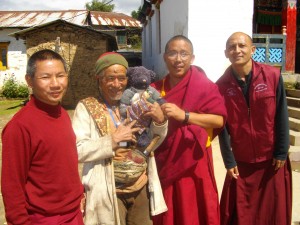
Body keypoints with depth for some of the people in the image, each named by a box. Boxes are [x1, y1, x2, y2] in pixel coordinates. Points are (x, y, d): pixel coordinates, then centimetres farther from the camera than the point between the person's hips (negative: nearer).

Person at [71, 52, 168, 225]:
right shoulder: (87, 107, -9)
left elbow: (152, 144, 8)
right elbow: (77, 150, -17)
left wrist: (160, 121, -10)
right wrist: (112, 140, -23)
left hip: (142, 188, 5)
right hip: (109, 192, -4)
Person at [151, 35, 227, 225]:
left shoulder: (204, 85, -8)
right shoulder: (157, 89, 8)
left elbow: (219, 119, -16)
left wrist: (184, 115, -23)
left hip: (193, 164, -4)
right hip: (163, 164, 5)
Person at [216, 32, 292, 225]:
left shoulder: (273, 75, -9)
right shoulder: (222, 85, -6)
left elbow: (281, 116, -6)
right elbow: (222, 126, -4)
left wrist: (282, 153, -6)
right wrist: (229, 161, -4)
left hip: (272, 159, 0)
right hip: (240, 161, 1)